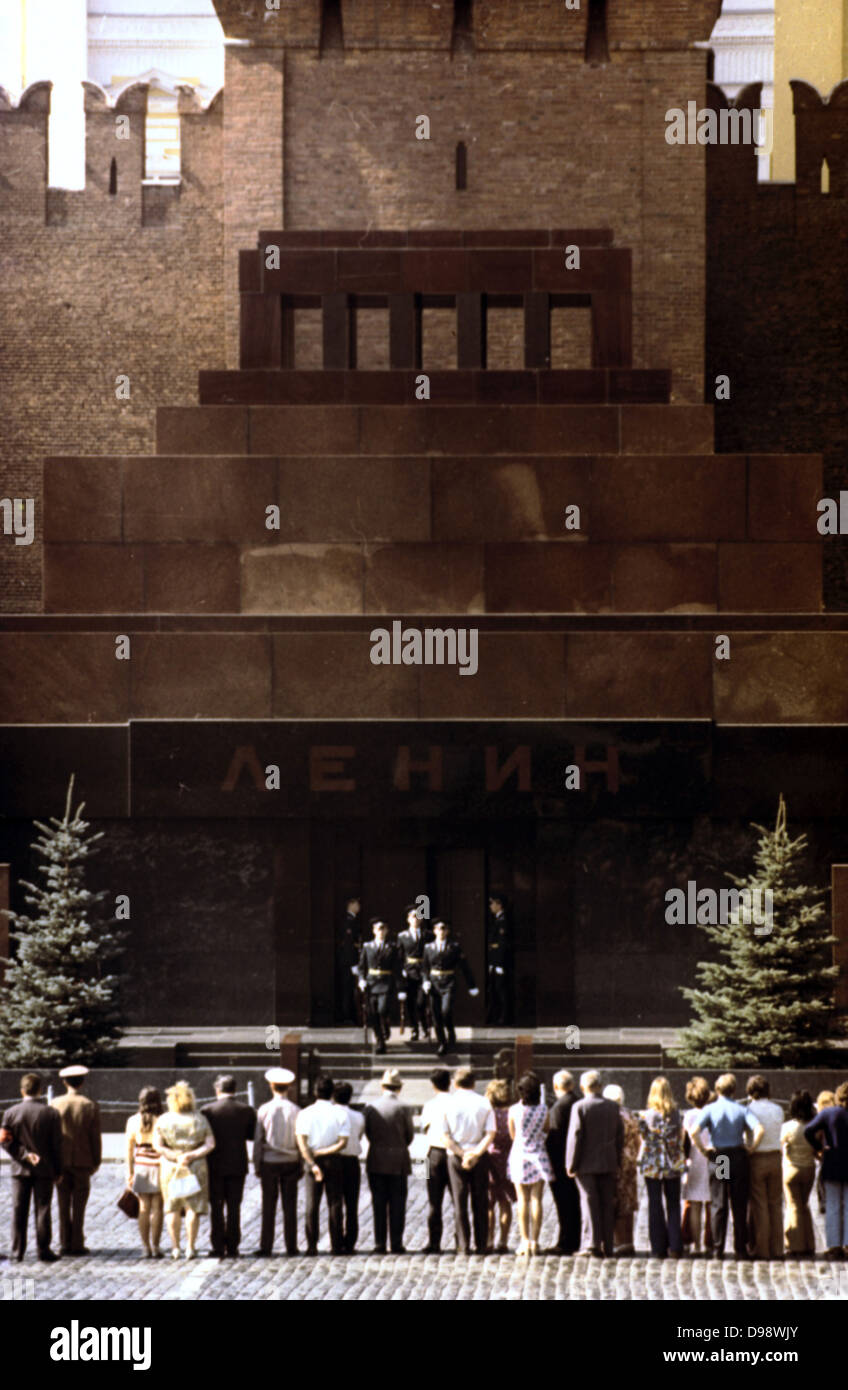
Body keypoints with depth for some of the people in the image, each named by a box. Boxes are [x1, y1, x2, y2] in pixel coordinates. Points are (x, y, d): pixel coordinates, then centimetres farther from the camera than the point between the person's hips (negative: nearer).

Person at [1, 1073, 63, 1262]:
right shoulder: (51, 1113, -7)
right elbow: (57, 1145, -4)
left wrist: (25, 1155, -9)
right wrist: (58, 1170, 3)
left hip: (20, 1169, 1)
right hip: (45, 1169, -1)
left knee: (19, 1211, 6)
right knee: (43, 1210, 4)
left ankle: (17, 1251, 7)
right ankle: (44, 1250, 4)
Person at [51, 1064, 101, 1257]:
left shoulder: (55, 1104, -4)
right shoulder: (91, 1106, -6)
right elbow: (95, 1137, -4)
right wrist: (96, 1161, 7)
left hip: (61, 1161, 1)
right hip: (83, 1161, -1)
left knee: (64, 1205, 8)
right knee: (79, 1205, 3)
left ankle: (65, 1243, 8)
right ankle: (77, 1244, 2)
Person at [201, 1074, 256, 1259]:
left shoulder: (208, 1110, -9)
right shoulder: (247, 1110, -4)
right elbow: (252, 1134, 5)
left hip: (215, 1166, -1)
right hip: (238, 1165, 1)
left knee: (216, 1207, 7)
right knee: (234, 1207, 8)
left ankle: (218, 1248, 5)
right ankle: (232, 1248, 6)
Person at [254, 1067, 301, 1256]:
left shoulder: (264, 1110, -5)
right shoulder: (296, 1111, -3)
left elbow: (258, 1140, -3)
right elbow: (301, 1141, 1)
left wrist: (257, 1165, 4)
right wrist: (301, 1166, 9)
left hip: (269, 1162, -1)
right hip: (290, 1162, 1)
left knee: (268, 1206, 3)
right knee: (289, 1205, 5)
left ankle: (266, 1246, 3)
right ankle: (291, 1246, 6)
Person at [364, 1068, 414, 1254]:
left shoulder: (370, 1108, -1)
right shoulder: (402, 1108, -9)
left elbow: (369, 1134, 5)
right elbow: (410, 1135, 1)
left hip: (376, 1162, 2)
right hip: (398, 1162, -2)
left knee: (379, 1205, 6)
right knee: (397, 1205, 3)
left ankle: (379, 1244, 4)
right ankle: (396, 1244, 1)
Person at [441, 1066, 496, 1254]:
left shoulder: (449, 1103, -2)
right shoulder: (484, 1104, 1)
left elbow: (445, 1137, -7)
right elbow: (490, 1134, -8)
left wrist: (461, 1154, -9)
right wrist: (476, 1153, -13)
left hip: (455, 1155, -1)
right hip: (480, 1158, 1)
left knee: (459, 1203, 3)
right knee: (480, 1202, 7)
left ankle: (463, 1245, 1)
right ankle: (481, 1245, 7)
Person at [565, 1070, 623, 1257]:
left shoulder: (579, 1107, -10)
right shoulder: (613, 1107, 4)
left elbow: (574, 1136, -12)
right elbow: (620, 1135, 9)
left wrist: (571, 1164, -7)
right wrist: (617, 1161, 17)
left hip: (587, 1164, -4)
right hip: (608, 1164, 4)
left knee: (589, 1202, -1)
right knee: (607, 1204, 8)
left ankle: (591, 1243, -6)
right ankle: (608, 1245, 10)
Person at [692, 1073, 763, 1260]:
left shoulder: (710, 1109, -2)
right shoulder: (741, 1110, 0)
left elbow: (694, 1132, -17)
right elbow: (759, 1129, -16)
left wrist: (703, 1150, -4)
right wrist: (750, 1148, -4)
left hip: (717, 1159, 0)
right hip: (738, 1158, 0)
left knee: (718, 1206, 5)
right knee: (739, 1206, 6)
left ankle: (718, 1250, 3)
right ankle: (741, 1249, 7)